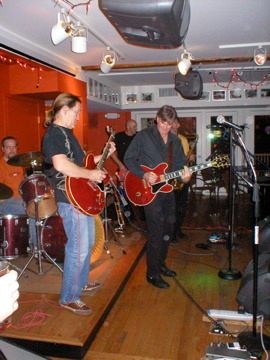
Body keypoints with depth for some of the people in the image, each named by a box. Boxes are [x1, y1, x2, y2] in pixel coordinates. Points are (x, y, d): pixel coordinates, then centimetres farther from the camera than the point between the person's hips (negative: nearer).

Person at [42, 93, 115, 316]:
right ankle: (69, 298, 8)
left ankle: (81, 283, 37)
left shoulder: (67, 133, 17)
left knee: (88, 244, 20)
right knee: (78, 249, -6)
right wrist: (90, 174, -21)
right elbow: (61, 165, -30)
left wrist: (104, 154, 15)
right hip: (71, 199, -11)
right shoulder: (53, 133, -14)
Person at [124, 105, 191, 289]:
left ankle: (160, 264, 33)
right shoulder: (143, 136, -7)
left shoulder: (175, 140, 12)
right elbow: (129, 159, -7)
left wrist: (184, 173, -8)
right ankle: (152, 273, 6)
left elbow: (181, 162, 15)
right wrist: (144, 175, -19)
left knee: (168, 230, 15)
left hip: (167, 190, 7)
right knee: (156, 232, -7)